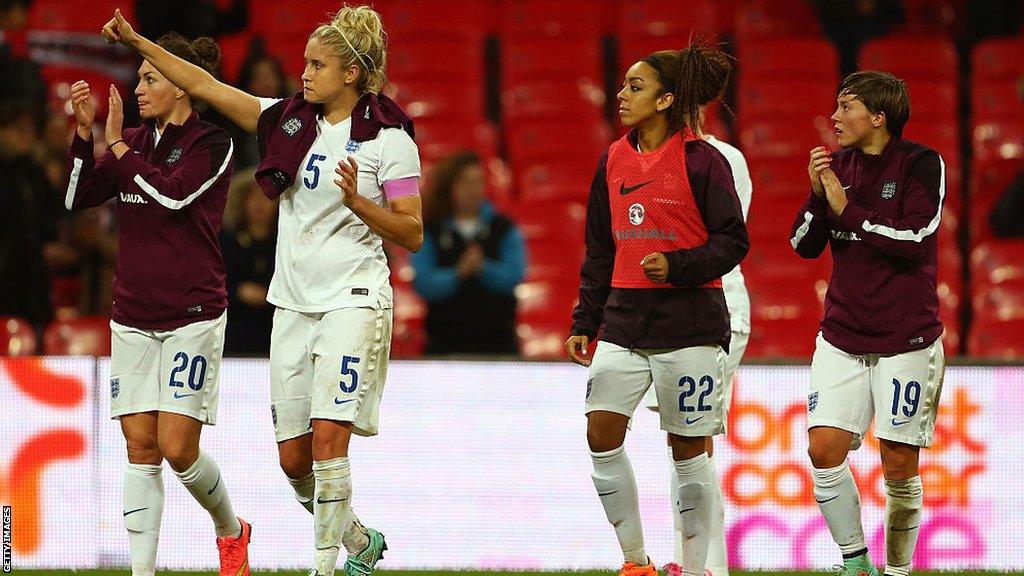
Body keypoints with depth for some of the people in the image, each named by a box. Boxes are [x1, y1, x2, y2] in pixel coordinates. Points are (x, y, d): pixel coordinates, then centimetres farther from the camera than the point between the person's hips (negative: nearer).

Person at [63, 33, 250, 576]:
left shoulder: (212, 144, -6)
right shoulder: (135, 142, 11)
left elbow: (171, 194, -21)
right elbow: (77, 196, 6)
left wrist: (117, 146, -12)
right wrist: (84, 132, -6)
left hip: (191, 316, -5)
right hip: (132, 316, 5)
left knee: (177, 446, -8)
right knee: (139, 447, 1)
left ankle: (231, 531, 18)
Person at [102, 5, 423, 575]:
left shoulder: (388, 137, -5)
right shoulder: (289, 121, 9)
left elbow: (412, 234, -7)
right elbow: (205, 85, 11)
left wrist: (357, 201, -21)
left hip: (353, 298, -6)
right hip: (293, 303, 6)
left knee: (328, 435, -18)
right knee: (293, 456, 6)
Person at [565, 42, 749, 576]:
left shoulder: (701, 160, -8)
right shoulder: (614, 160, 9)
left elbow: (733, 241, -7)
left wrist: (678, 265, -21)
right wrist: (584, 322, 13)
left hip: (689, 323, -5)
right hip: (624, 320, 5)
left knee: (688, 447, 1)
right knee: (601, 431, -7)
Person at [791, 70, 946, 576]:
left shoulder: (921, 164, -7)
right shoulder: (837, 164, 8)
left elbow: (913, 239, -18)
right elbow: (804, 245, 7)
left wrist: (847, 209, -16)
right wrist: (817, 195, -9)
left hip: (906, 340, -4)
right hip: (842, 339, 4)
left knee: (899, 464, -1)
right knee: (824, 450, -8)